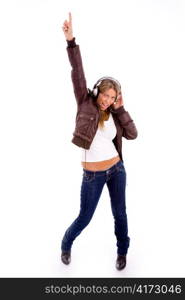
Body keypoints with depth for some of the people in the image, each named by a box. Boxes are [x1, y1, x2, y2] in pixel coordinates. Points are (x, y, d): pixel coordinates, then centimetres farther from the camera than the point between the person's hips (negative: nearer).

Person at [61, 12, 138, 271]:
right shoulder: (86, 103, -6)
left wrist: (120, 109, -10)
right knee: (84, 218, 6)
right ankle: (66, 244, 37)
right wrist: (71, 41, -23)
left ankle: (122, 251, 40)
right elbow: (78, 73, -16)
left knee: (120, 213, 15)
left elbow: (133, 134, -6)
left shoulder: (114, 114, 3)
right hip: (92, 175, -3)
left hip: (116, 169, 3)